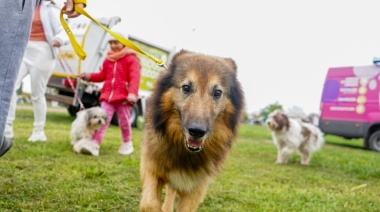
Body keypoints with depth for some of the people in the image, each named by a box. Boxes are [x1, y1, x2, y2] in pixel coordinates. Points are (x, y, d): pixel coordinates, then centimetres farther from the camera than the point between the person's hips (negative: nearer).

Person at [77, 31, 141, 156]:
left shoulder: (131, 59, -2)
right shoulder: (108, 60, 16)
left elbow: (135, 78, -12)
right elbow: (102, 75, 21)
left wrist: (132, 93, -25)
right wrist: (89, 76, 4)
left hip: (123, 97, -4)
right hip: (107, 95, 4)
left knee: (124, 121, 7)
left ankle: (127, 143, 27)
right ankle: (94, 143, -12)